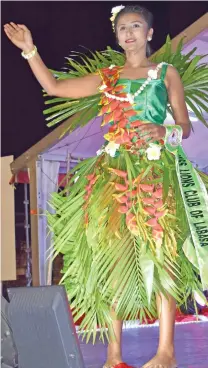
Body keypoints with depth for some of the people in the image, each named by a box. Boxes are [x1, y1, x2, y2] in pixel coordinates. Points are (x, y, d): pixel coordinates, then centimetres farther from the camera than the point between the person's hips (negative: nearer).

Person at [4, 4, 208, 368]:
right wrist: (30, 50, 4)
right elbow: (54, 86, 12)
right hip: (113, 171, 3)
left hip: (155, 171, -3)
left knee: (159, 253, -10)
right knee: (113, 254, -2)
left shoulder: (166, 73, 10)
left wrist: (164, 132, -11)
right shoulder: (107, 77, 16)